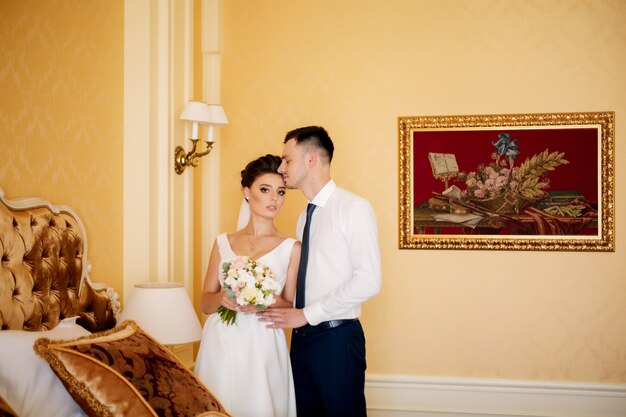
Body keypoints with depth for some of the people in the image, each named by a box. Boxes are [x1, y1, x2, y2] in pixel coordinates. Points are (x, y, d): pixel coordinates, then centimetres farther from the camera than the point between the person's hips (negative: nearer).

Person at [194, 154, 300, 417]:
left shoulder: (291, 248, 2)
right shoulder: (223, 243, 9)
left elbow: (291, 307, 4)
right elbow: (205, 303, 11)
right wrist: (222, 298, -10)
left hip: (262, 348, -2)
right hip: (219, 345, 2)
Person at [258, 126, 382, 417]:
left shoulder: (354, 208, -9)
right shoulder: (305, 217, 14)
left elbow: (368, 281, -18)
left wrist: (307, 314, -16)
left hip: (337, 337, -7)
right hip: (302, 336, 7)